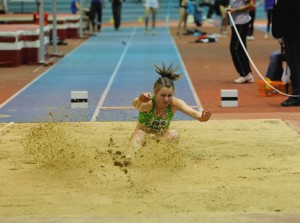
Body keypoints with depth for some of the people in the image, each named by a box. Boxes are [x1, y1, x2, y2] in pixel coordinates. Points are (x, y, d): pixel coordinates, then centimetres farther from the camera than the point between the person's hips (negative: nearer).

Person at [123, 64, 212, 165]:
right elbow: (135, 104, -54)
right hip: (144, 134, -4)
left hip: (161, 136, 4)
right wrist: (140, 101, -79)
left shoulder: (174, 103, -22)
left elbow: (191, 111, -39)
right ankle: (129, 158, -52)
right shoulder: (148, 103, -30)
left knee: (174, 134, -24)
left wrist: (200, 116, -63)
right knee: (139, 134, -35)